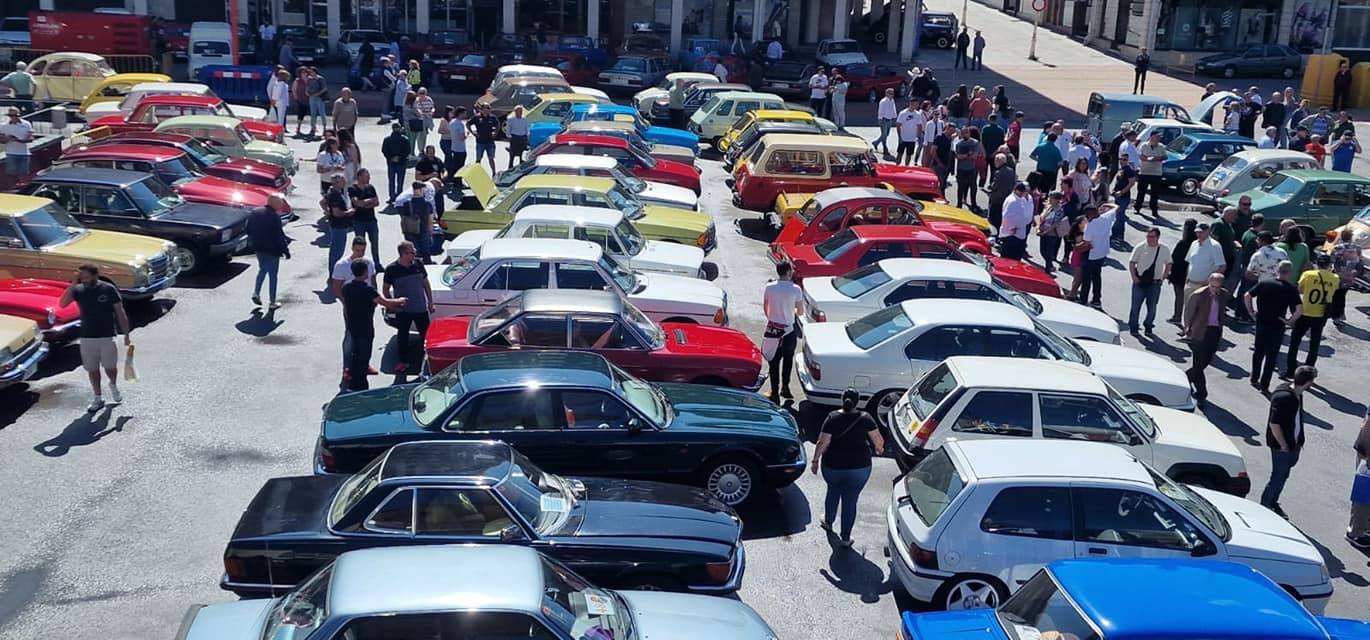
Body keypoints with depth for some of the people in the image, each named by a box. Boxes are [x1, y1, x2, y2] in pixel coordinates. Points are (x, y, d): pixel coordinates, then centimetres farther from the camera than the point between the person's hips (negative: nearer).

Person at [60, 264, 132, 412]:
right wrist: (74, 283, -21)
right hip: (87, 337, 2)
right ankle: (98, 398, 24)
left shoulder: (109, 289, -7)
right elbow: (62, 303, -17)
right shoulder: (78, 290, -1)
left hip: (107, 337, -2)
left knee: (110, 367, 1)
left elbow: (120, 314, -2)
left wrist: (126, 335, -3)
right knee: (92, 369, 9)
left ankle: (113, 386, 34)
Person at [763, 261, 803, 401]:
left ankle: (775, 392, 4)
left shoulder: (769, 287, -5)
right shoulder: (795, 289, -12)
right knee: (788, 359, 20)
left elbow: (765, 309, 5)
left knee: (774, 361, 6)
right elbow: (800, 311, -5)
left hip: (772, 329, 1)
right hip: (789, 330, -1)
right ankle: (785, 387, 23)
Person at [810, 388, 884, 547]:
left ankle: (828, 522, 44)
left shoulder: (833, 418, -11)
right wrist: (879, 448, 16)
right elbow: (877, 439, -6)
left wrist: (816, 460, 0)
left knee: (833, 491, 27)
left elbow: (822, 443, -12)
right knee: (850, 500, 10)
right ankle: (845, 538, 15)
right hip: (859, 468, -1)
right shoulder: (865, 418, -9)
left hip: (833, 467, 1)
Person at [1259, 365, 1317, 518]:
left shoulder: (1297, 394, 1)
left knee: (1282, 476, 20)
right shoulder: (1283, 397, -28)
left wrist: (1299, 441, 13)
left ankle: (1273, 503, 35)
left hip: (1293, 444, 9)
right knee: (1278, 477, 3)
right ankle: (1264, 506, 18)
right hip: (1281, 447, -9)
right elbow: (1274, 424, -27)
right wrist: (1283, 445, -18)